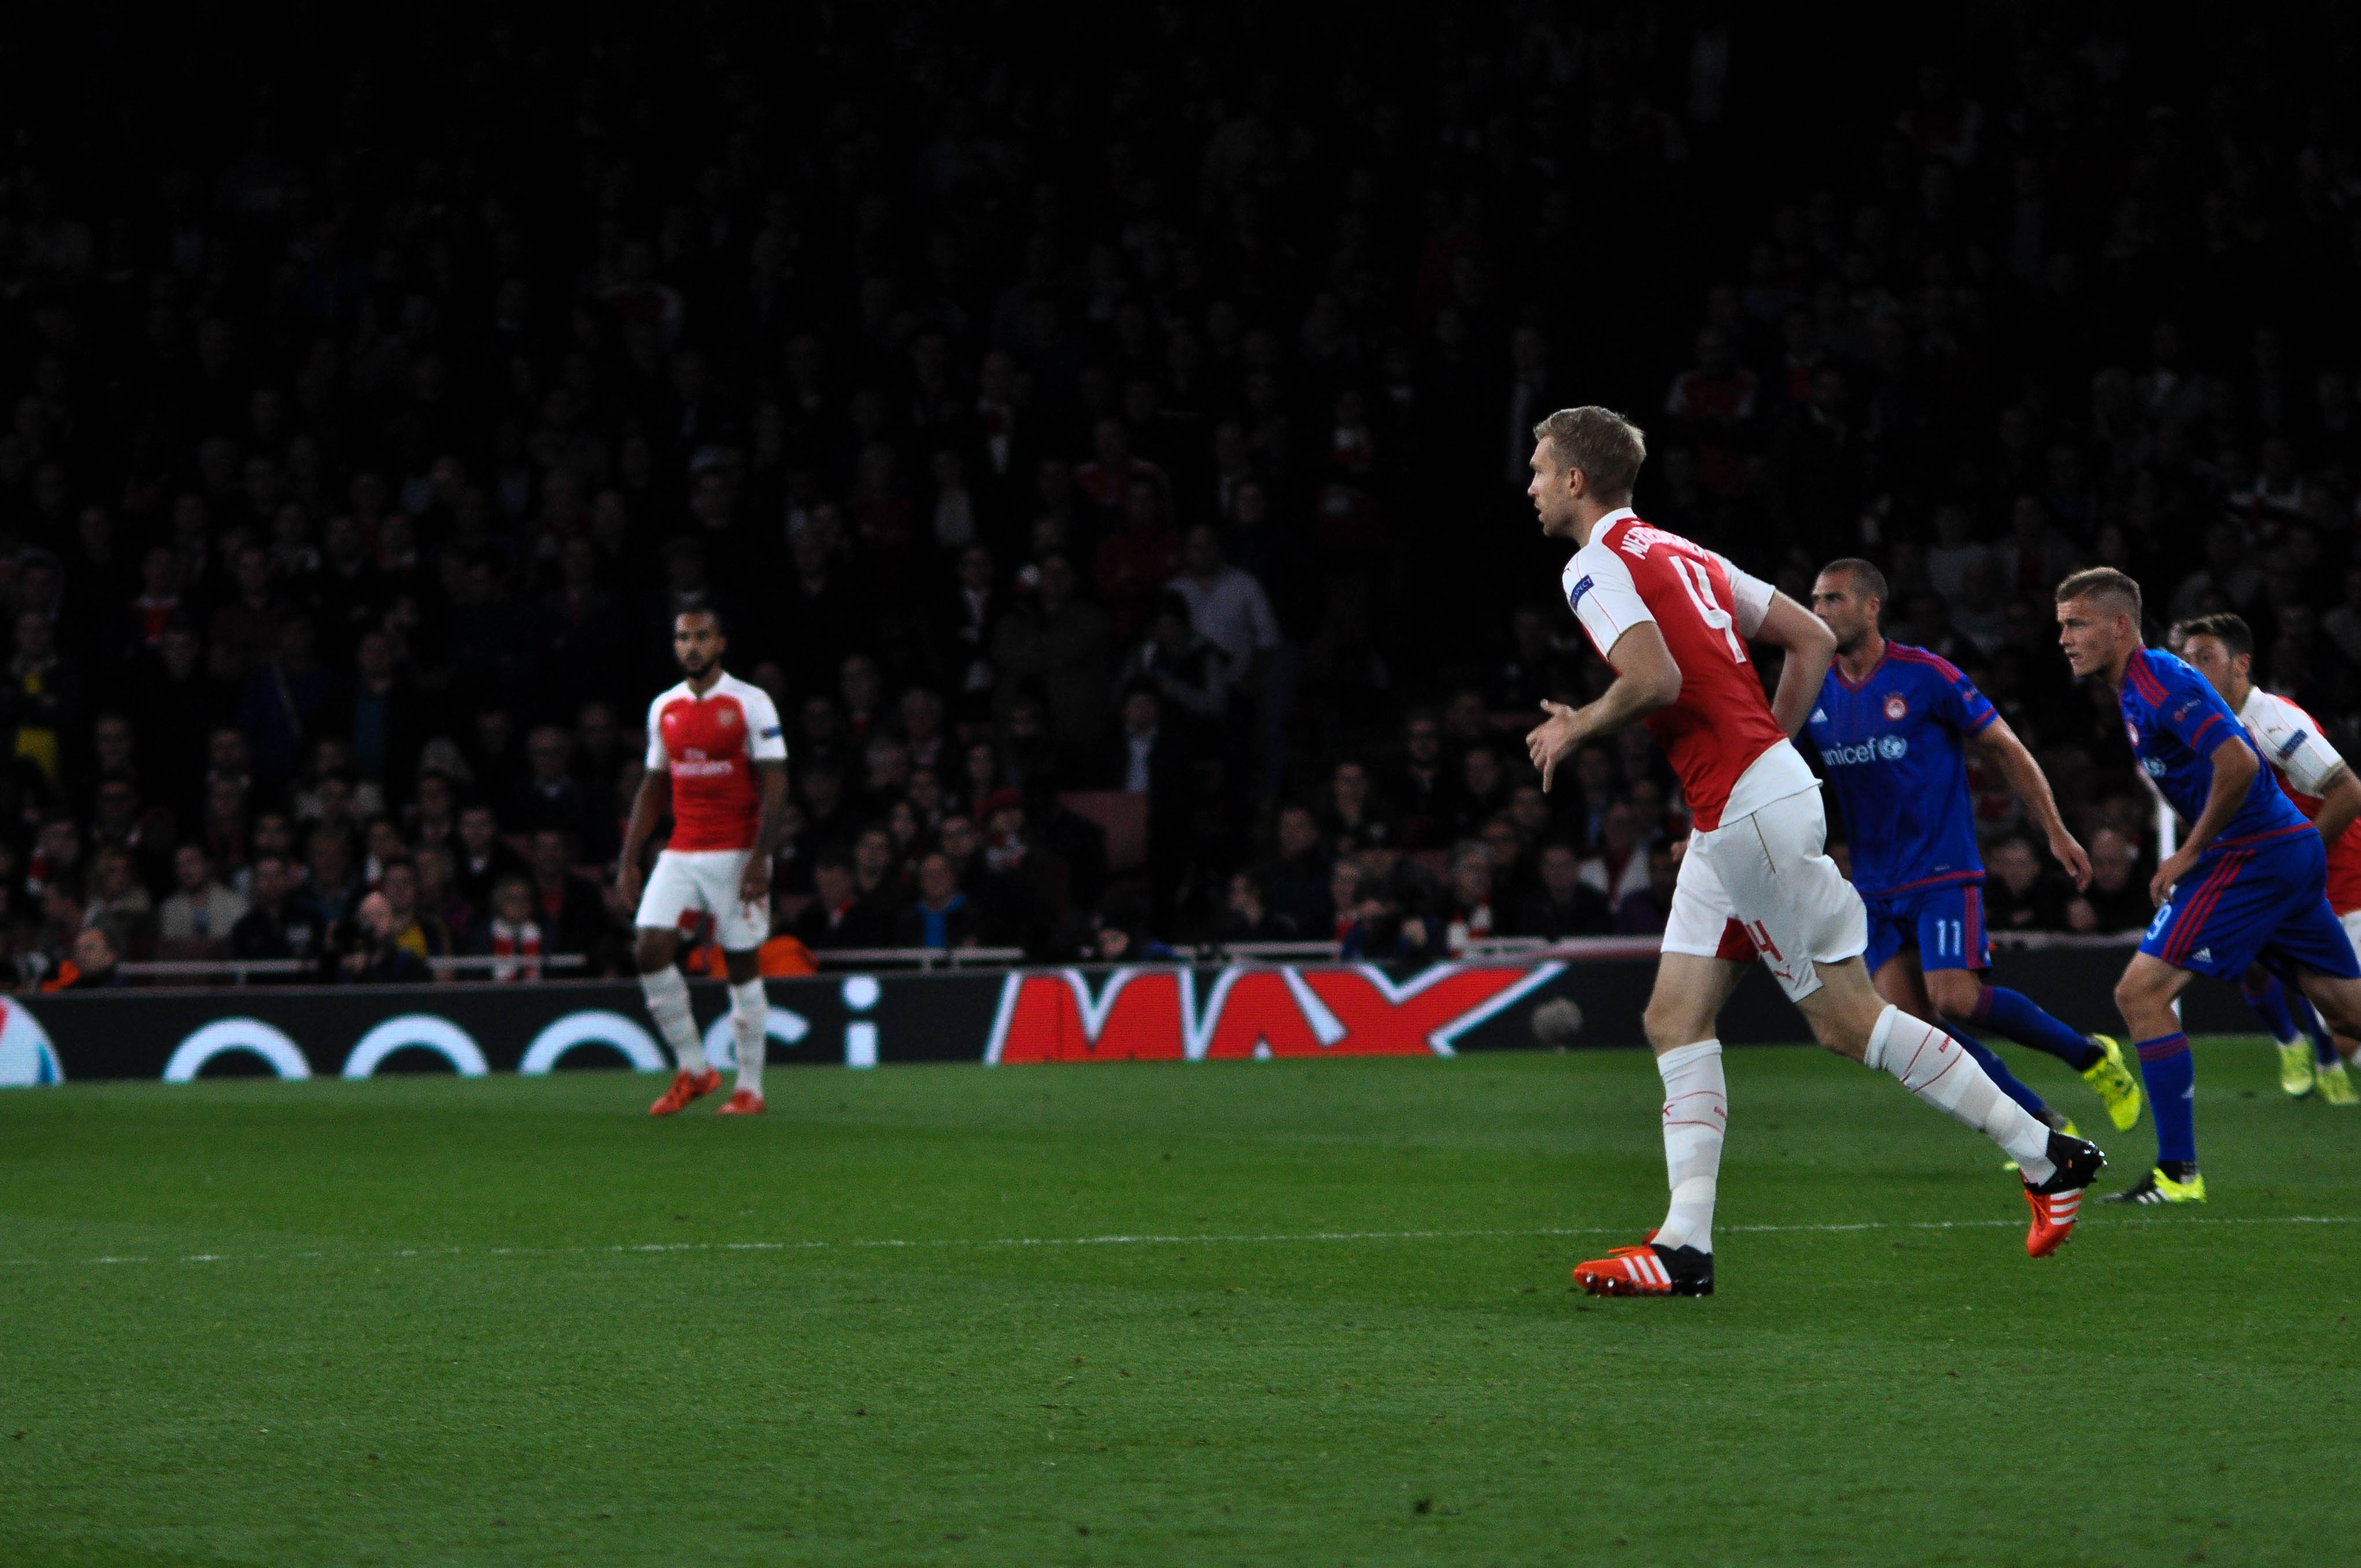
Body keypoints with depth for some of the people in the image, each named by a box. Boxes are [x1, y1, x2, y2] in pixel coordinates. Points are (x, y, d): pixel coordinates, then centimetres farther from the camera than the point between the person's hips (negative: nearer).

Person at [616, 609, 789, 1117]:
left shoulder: (751, 703, -4)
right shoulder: (663, 708, 11)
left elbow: (775, 785, -8)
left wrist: (760, 858, -17)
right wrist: (629, 861, 11)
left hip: (736, 855, -4)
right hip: (681, 854, 4)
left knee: (743, 964, -1)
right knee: (651, 949, -11)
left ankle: (749, 1088, 8)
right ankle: (692, 1070, 1)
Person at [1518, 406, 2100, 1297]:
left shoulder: (1597, 566, -9)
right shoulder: (1679, 554, 19)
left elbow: (1656, 679, -25)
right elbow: (1813, 638, 19)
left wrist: (1574, 730, -8)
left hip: (1751, 814, -10)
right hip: (1736, 813, 10)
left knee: (1846, 1017, -4)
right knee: (1676, 1017, 6)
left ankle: (2045, 1155, 2)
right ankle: (1686, 1243, 0)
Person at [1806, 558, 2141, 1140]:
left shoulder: (1925, 675, -8)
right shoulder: (1816, 692, 5)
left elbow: (2005, 749, -1)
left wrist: (2056, 832, -2)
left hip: (1942, 872, -5)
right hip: (1875, 886, 5)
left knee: (1955, 999, -22)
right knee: (1905, 1021, -8)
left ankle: (2091, 1056, 1)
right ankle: (2043, 1125, 2)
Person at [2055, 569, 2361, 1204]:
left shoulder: (2159, 681, -15)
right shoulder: (2138, 688, 16)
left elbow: (2237, 763, -27)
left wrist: (2192, 853, -16)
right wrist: (2196, 851, 18)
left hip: (2251, 855, -10)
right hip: (2293, 848, 10)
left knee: (2141, 990, -10)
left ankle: (2178, 1174, -10)